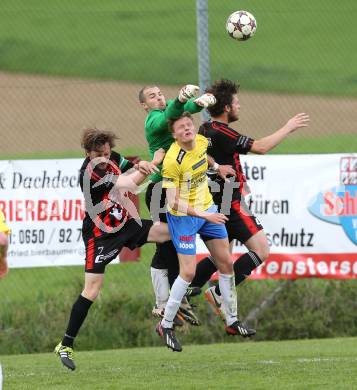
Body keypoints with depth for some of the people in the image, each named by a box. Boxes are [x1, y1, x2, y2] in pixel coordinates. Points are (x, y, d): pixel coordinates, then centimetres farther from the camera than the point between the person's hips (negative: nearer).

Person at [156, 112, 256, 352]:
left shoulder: (202, 142, -6)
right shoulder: (173, 161, -26)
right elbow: (174, 202, -27)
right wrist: (205, 215, -31)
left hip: (208, 209, 7)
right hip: (184, 216, -7)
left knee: (226, 263, 9)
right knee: (188, 272, -12)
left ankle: (232, 322, 21)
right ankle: (166, 325, 5)